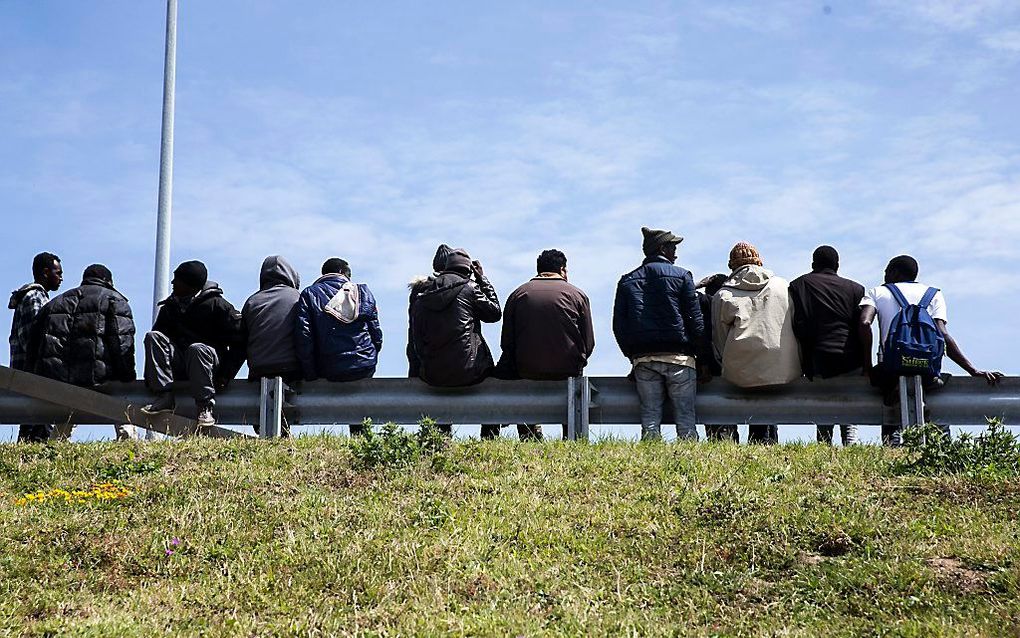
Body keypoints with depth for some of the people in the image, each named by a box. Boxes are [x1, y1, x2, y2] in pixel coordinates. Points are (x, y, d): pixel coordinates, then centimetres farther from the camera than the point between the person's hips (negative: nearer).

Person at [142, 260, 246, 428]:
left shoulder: (216, 305, -7)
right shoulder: (170, 306, 10)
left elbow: (240, 341, -10)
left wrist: (226, 375, -16)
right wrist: (152, 376, -4)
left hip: (212, 362, -5)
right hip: (179, 367, 5)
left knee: (196, 348, -37)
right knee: (152, 336, -15)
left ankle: (205, 408, -34)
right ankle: (164, 397, -27)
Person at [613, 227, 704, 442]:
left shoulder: (627, 281, 12)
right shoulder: (681, 276, 2)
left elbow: (618, 325, 9)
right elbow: (694, 319, -2)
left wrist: (632, 356, 14)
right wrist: (700, 354, 5)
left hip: (642, 358, 3)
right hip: (679, 357, -3)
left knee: (650, 416, 3)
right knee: (685, 417, -2)